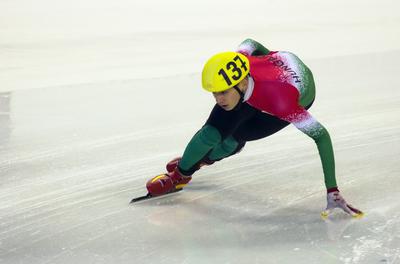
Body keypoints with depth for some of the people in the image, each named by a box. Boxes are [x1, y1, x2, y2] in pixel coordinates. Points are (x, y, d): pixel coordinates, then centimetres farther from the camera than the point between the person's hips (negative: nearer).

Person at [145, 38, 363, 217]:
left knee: (233, 139, -12)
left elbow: (321, 135, -41)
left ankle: (203, 159, 19)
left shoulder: (280, 101, -47)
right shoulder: (233, 65, -34)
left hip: (301, 95, -3)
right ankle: (180, 173, 11)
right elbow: (250, 43, -11)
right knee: (214, 130, -13)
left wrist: (332, 190, -42)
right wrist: (271, 55, 12)